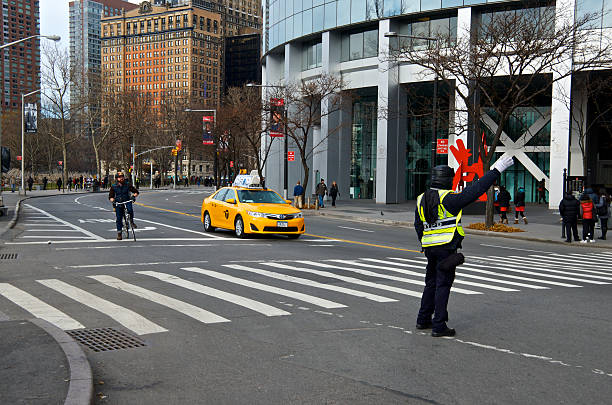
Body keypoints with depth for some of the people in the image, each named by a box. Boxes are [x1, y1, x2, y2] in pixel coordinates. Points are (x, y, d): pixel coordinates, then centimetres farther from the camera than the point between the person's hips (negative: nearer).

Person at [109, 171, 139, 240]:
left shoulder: (127, 185, 0)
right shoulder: (113, 187, 2)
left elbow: (136, 191, 4)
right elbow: (110, 196, 5)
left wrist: (134, 195, -16)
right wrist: (112, 200, -17)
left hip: (127, 202, -1)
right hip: (118, 204, 1)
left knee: (130, 210, -34)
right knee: (119, 219, -2)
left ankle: (131, 222, -9)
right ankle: (119, 233, 9)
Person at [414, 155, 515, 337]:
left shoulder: (421, 199, 9)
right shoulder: (448, 198, -13)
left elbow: (418, 226, 16)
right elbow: (474, 191, -15)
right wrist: (496, 170, -12)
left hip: (429, 247, 7)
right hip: (446, 247, -7)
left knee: (431, 283, 18)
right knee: (443, 284, -3)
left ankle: (423, 320, 25)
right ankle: (439, 326, -2)